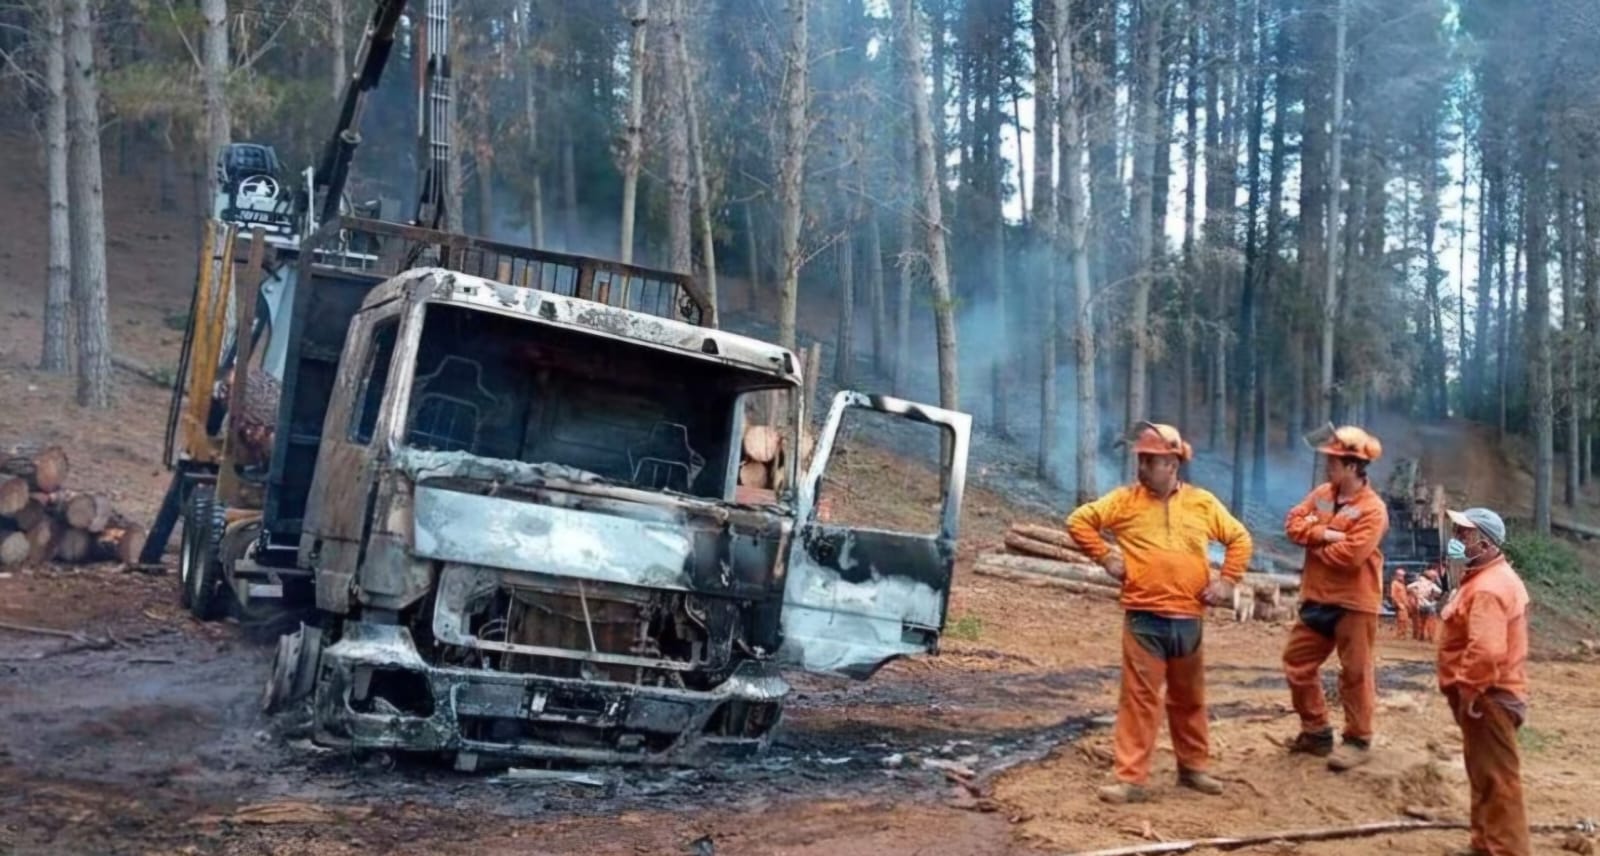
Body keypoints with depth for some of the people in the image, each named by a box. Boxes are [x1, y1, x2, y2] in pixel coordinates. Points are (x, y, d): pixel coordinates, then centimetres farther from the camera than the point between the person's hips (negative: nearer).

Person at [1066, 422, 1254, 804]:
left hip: (1188, 619, 2)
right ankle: (1132, 778, -1)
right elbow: (1079, 520, 3)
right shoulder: (1125, 500, 0)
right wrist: (1105, 557, -4)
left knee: (1189, 698, 15)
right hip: (1143, 618, -2)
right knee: (1139, 697, -4)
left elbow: (1239, 538, 15)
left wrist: (1228, 580, 5)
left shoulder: (1203, 503, 5)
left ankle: (1192, 767, 31)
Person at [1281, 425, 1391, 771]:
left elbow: (1351, 554, -24)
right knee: (1298, 662, 13)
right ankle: (1316, 731, 26)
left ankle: (1358, 740, 15)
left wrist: (1313, 542, -9)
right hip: (1317, 598, 8)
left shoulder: (1373, 509, -16)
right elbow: (1293, 522, -1)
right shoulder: (1321, 494, 8)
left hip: (1354, 603, -8)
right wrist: (1324, 533, -17)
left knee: (1355, 673, 2)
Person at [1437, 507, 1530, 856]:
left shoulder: (1488, 588, -22)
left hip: (1486, 697, -11)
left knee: (1497, 779, -4)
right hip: (1487, 694, 11)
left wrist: (1468, 690, -23)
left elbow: (1486, 650, -33)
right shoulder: (1491, 578, 13)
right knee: (1484, 775, 19)